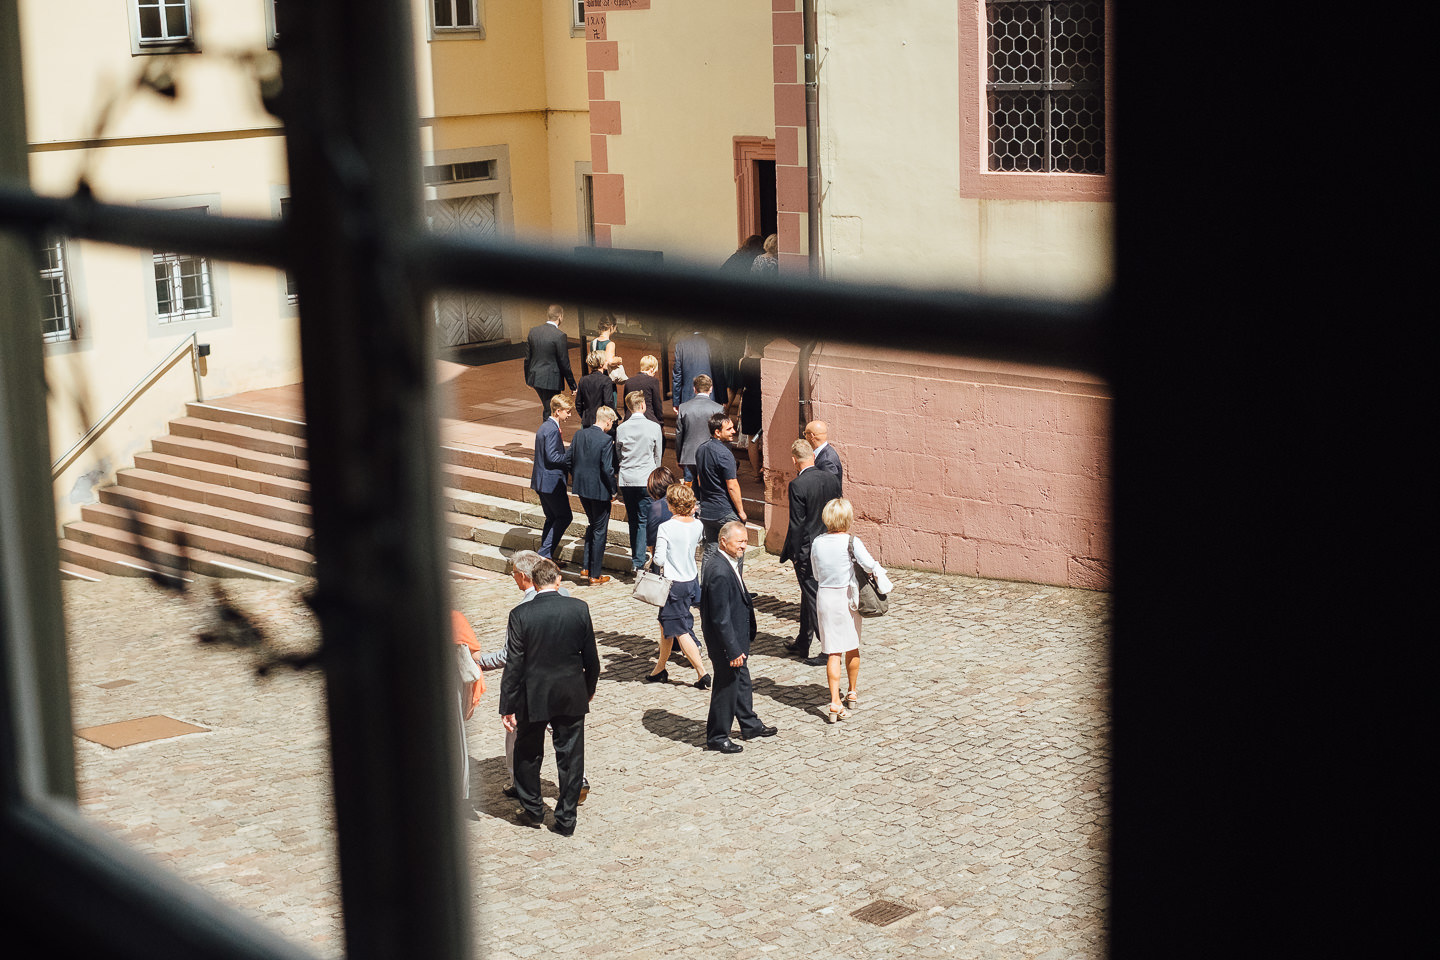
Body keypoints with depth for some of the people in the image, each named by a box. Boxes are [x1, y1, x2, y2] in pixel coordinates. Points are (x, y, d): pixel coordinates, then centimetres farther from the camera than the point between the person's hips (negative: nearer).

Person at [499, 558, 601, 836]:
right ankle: (566, 819, 17)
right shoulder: (579, 608, -9)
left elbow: (514, 664, -12)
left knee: (528, 754, 19)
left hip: (533, 698, -1)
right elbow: (591, 656, -1)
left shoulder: (520, 614, -14)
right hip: (571, 696, 1)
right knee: (570, 756, 12)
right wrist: (589, 689, 16)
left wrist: (508, 707, -6)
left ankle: (532, 810, 31)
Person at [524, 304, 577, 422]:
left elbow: (527, 357, 9)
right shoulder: (560, 336, -17)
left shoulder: (533, 331, 1)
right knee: (550, 413, 3)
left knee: (547, 407, 23)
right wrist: (572, 385, -5)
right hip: (551, 380, -6)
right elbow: (564, 363, -13)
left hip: (535, 378, 7)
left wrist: (527, 378, 21)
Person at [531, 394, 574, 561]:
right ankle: (545, 553, -5)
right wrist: (571, 453, -15)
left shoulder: (544, 427, 14)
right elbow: (552, 457, -23)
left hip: (542, 482, 10)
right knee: (565, 516, -3)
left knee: (552, 518, 15)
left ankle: (546, 556, 16)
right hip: (552, 482, -10)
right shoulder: (552, 430, -18)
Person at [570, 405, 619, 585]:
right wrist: (614, 489, -8)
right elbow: (607, 469, -21)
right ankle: (595, 575, 12)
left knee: (592, 525, 25)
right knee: (600, 531, 6)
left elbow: (570, 460, 6)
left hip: (582, 488, 7)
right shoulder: (606, 440, -19)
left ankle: (587, 567, 27)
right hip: (599, 490, -7)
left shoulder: (579, 435, 0)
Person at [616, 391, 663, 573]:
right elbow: (658, 456, 3)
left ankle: (636, 557, 19)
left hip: (626, 480, 3)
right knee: (644, 520, 1)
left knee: (633, 520, 14)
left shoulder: (621, 429, -1)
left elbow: (618, 455, 9)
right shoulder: (654, 427, -7)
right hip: (646, 479, -3)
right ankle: (638, 560, -6)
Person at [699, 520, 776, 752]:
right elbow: (721, 618, -28)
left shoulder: (729, 565, 4)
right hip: (726, 641, -10)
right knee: (726, 686, 4)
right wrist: (733, 650, -24)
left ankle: (750, 724, 42)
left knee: (741, 681, 25)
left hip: (736, 639, 10)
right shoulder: (719, 573, -29)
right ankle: (717, 737, 20)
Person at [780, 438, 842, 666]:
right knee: (808, 595, 21)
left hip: (806, 552, -7)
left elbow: (796, 525, -18)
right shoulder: (831, 480, 2)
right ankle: (803, 644, 32)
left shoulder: (798, 485, -19)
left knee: (814, 599, 0)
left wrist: (787, 553, -9)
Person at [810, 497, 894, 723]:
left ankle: (835, 703, -4)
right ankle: (853, 693, 37)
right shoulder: (851, 542, -15)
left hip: (824, 596, 2)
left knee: (833, 652, 3)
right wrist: (884, 581, -1)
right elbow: (871, 565, -20)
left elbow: (816, 574, 7)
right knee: (852, 647, 19)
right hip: (848, 597, -2)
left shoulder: (817, 542, -3)